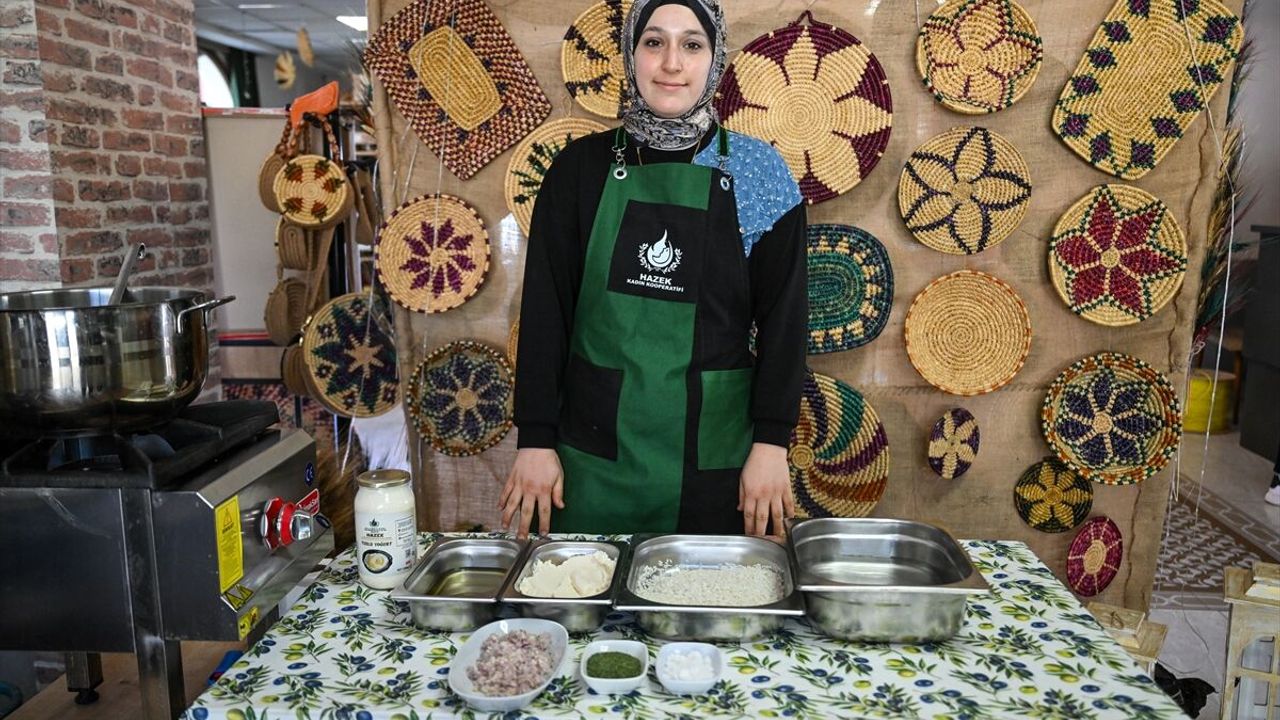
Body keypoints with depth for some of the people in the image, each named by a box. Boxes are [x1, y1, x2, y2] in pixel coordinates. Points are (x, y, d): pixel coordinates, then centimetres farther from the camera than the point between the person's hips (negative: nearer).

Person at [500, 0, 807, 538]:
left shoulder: (757, 172, -2)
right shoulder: (581, 167, 0)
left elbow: (783, 316, -1)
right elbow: (544, 310, 1)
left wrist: (771, 442, -6)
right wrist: (535, 438, -2)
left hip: (714, 456, 0)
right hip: (592, 453, 1)